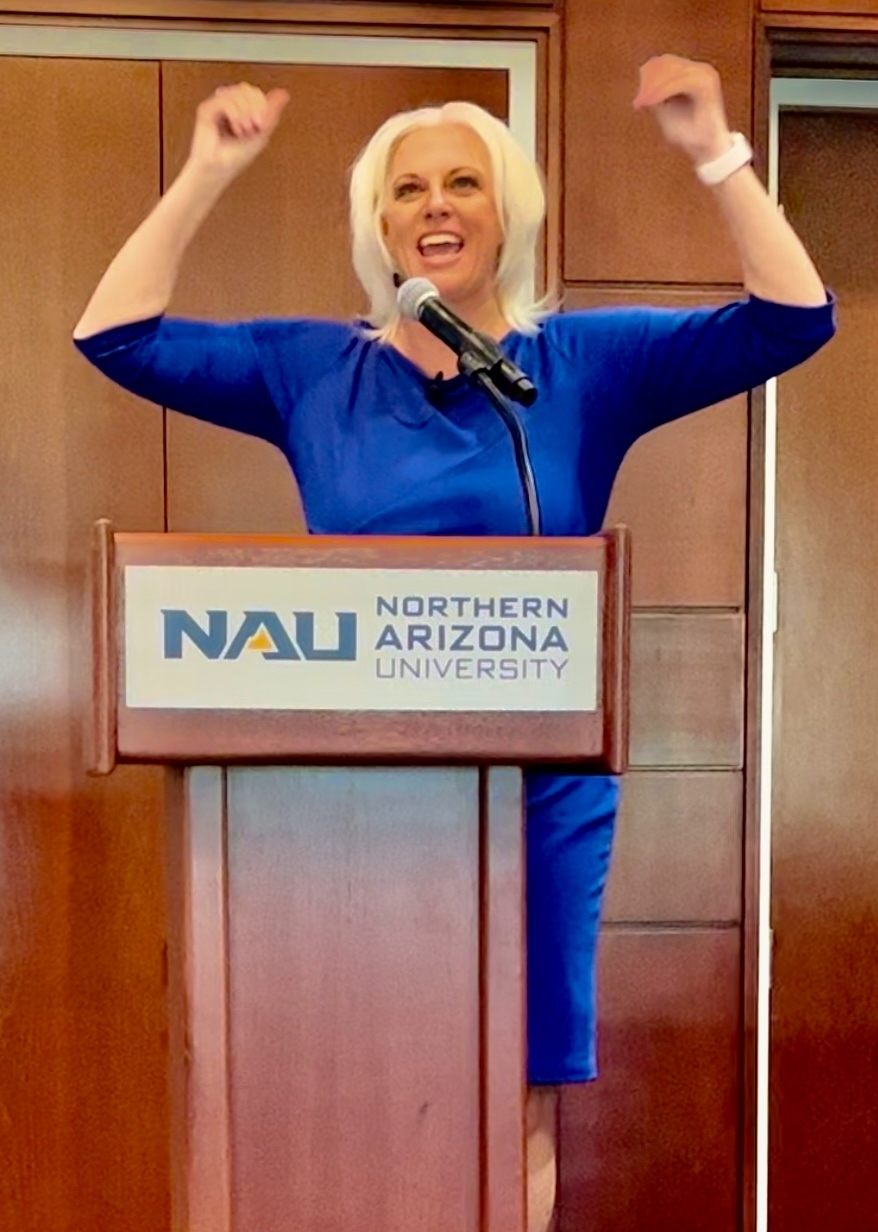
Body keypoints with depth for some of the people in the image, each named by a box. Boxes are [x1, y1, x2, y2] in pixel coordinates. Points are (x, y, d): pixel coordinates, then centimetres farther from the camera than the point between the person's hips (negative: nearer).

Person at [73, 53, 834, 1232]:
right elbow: (119, 338, 2)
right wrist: (206, 175, -3)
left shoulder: (587, 362, 3)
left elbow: (792, 322, -2)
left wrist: (717, 156, -10)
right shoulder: (310, 369, 6)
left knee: (522, 1102, 9)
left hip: (538, 789, 0)